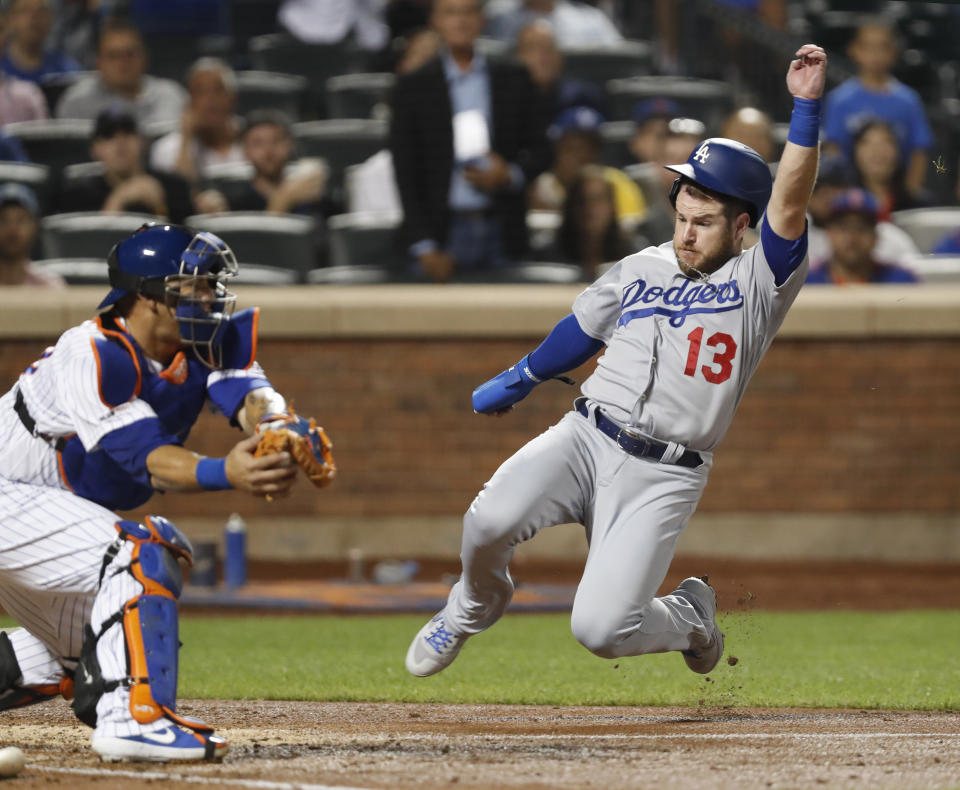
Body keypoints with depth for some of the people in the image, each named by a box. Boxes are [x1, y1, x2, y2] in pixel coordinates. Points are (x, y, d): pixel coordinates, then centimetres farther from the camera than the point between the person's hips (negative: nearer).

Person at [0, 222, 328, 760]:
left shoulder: (208, 345, -3)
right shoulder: (93, 356, -27)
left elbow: (249, 392, -21)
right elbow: (147, 461, -35)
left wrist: (277, 429, -45)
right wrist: (225, 473, -53)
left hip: (50, 512, 10)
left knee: (89, 654, 16)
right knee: (138, 553, -28)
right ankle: (132, 717, -34)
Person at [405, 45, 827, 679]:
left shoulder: (757, 283, -1)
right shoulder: (641, 270, 14)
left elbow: (788, 206, -16)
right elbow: (579, 333, 29)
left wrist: (807, 109, -26)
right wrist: (515, 383, 36)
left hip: (663, 478, -4)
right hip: (584, 437, 4)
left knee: (601, 629, -16)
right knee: (490, 520, -25)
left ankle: (690, 618, 19)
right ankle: (474, 608, 10)